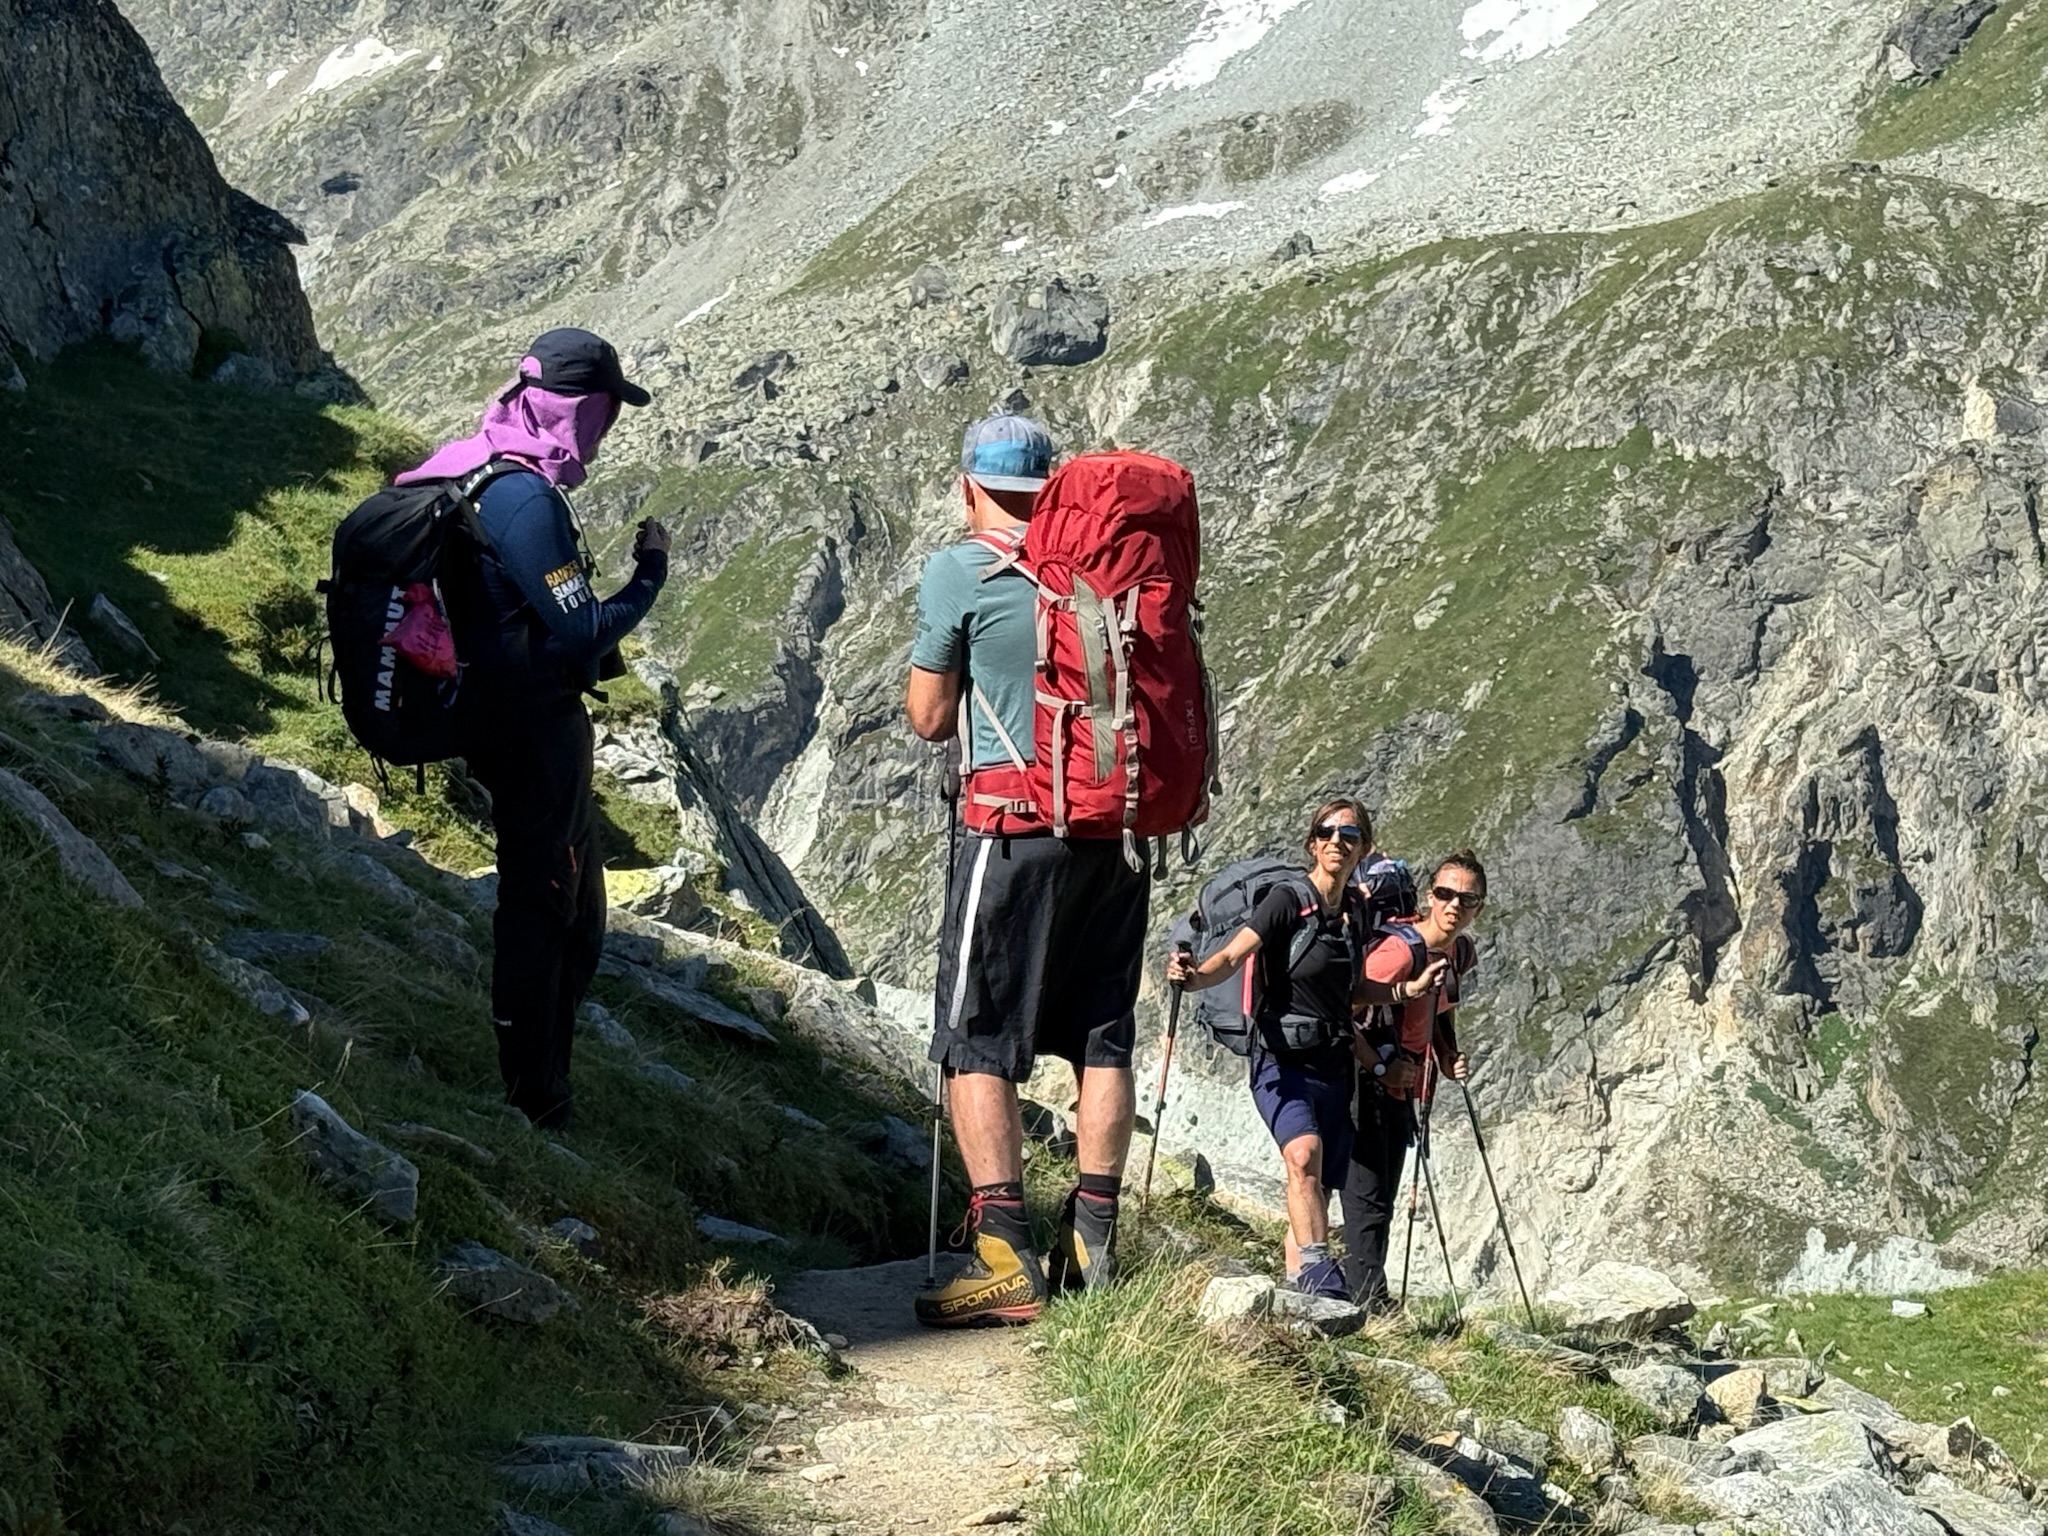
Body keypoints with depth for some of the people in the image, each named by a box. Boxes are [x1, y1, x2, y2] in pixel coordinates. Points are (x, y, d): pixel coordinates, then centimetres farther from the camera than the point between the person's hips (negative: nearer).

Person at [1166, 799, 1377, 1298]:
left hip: (1334, 1067, 7)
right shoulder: (1287, 900, -8)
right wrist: (1195, 976, -41)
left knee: (1318, 1191, 7)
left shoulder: (1356, 911, 11)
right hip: (1282, 1062, -7)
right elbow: (1232, 956, -22)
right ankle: (1318, 1271, -34)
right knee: (1305, 1154, -29)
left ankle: (1296, 1285, 13)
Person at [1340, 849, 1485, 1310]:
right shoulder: (1402, 948, -22)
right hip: (1365, 1088, -9)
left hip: (1402, 1089, 9)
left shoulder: (1460, 953, 5)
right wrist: (1380, 1068, -25)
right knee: (1368, 1201, -11)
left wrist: (1449, 1057, 10)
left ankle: (1370, 1302, 16)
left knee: (1381, 1204, 11)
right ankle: (1370, 1304, -13)